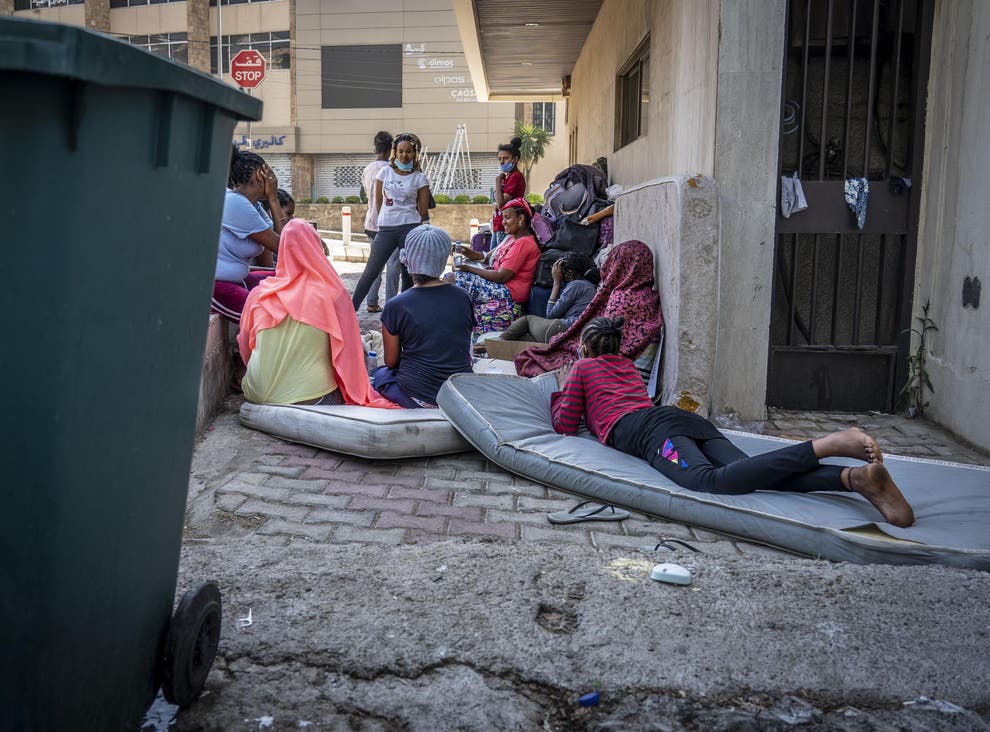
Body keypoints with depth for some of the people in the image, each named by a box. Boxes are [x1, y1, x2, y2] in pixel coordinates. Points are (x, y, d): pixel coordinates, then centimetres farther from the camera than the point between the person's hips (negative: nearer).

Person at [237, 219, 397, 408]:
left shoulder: (258, 294, 5)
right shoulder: (333, 293, -4)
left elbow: (245, 349, 14)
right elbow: (349, 352, -2)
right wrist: (359, 395, 11)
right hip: (311, 397, -3)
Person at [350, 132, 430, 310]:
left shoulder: (420, 178, 2)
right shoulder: (385, 172, 7)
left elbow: (423, 211, 4)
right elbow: (378, 201, 13)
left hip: (409, 229, -1)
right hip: (385, 229, 1)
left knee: (408, 274, 4)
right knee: (371, 272, 0)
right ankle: (351, 309, 7)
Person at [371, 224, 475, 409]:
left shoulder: (395, 306, -11)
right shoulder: (462, 298, -2)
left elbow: (391, 361, 1)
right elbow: (465, 351, 9)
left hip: (419, 398, -4)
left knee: (379, 373, 26)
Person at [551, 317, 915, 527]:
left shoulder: (582, 367, 22)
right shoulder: (628, 365, 40)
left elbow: (565, 425, 22)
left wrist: (561, 390, 41)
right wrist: (574, 388, 66)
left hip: (648, 430, -7)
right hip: (686, 418, 7)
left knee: (712, 481, -34)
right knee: (751, 473, -18)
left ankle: (826, 445, -47)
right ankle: (856, 477, -42)